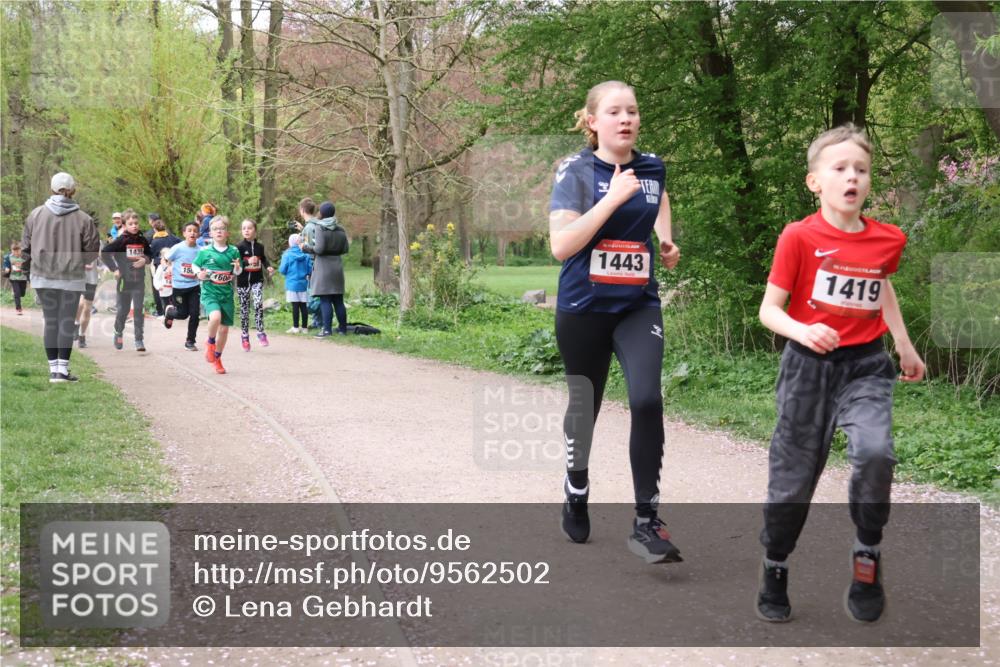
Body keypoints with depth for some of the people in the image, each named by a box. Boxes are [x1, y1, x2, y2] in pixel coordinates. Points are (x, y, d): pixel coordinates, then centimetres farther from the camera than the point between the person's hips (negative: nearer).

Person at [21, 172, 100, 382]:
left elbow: (25, 248, 2)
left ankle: (53, 369, 12)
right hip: (72, 278, -2)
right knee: (67, 322, 5)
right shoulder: (83, 219, -9)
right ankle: (63, 370, 4)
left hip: (43, 277, 2)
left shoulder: (36, 214, -2)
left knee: (50, 321, 10)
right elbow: (93, 252, -4)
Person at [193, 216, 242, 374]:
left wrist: (237, 268, -9)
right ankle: (210, 342, 0)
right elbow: (195, 266, 12)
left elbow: (238, 272, 13)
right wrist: (199, 274, -8)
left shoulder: (233, 251, 3)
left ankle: (217, 358, 28)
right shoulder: (205, 251, -2)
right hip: (209, 292, -3)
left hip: (227, 294, 3)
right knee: (215, 316, -30)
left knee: (224, 328, 7)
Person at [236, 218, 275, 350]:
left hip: (257, 280, 1)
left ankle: (260, 332, -14)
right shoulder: (240, 247, -5)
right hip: (243, 281, -1)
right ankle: (245, 336, 19)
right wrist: (248, 262, -27)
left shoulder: (260, 246, 4)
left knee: (258, 303, -21)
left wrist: (269, 267, -1)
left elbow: (263, 259, 19)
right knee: (244, 309, 6)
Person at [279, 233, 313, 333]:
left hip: (292, 284, -3)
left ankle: (295, 327, 2)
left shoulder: (287, 255, -8)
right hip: (303, 284, 3)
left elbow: (282, 270, -8)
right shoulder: (306, 255, 0)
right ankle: (305, 327, 9)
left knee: (295, 306, -1)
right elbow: (310, 270, 2)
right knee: (303, 305, 6)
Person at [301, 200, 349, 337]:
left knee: (325, 300, -5)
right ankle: (342, 328, 16)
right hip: (337, 264, 6)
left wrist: (306, 246, -1)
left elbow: (319, 249, -17)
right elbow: (345, 249, 11)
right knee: (338, 299, 12)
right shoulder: (340, 229, 8)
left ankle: (327, 329, -8)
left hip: (324, 265, -6)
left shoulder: (320, 228, -11)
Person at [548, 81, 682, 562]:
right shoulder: (576, 171, -8)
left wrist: (666, 243, 7)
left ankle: (646, 523, -13)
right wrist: (613, 197, -22)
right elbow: (561, 246, -19)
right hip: (584, 309, -2)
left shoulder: (652, 167, 4)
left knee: (647, 400, -18)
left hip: (638, 306, 2)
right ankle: (576, 495, 39)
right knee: (584, 406, 12)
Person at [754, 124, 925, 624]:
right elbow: (769, 309, -9)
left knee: (875, 453, -24)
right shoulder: (799, 237, -12)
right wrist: (802, 332, -29)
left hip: (865, 364, 2)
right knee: (794, 473, 6)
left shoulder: (888, 239, 0)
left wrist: (905, 345, 24)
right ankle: (774, 572, 28)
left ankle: (867, 556, 0)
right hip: (808, 366, -2)